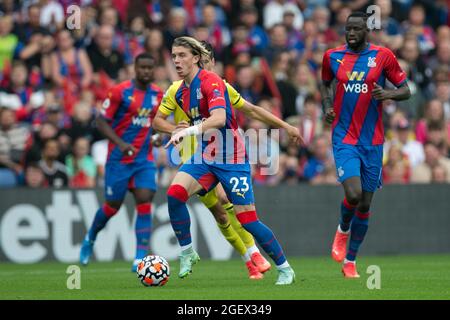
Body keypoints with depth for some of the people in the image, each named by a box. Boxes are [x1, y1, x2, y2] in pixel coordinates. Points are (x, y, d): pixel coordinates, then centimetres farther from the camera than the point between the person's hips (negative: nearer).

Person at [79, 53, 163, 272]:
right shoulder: (120, 91, -10)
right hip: (119, 158, -3)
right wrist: (120, 143, -22)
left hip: (144, 158, 4)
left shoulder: (157, 95, 5)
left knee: (144, 202, -12)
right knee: (113, 205, 4)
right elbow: (102, 122, -9)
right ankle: (90, 239, 35)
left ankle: (140, 258, -13)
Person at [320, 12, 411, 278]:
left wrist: (387, 94, -18)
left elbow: (405, 91, 3)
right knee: (353, 194, -21)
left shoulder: (383, 56, -2)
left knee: (365, 205, 6)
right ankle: (343, 229, 12)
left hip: (373, 141, 1)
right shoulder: (333, 56, 3)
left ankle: (350, 261, 21)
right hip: (344, 137, -1)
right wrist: (327, 105, 3)